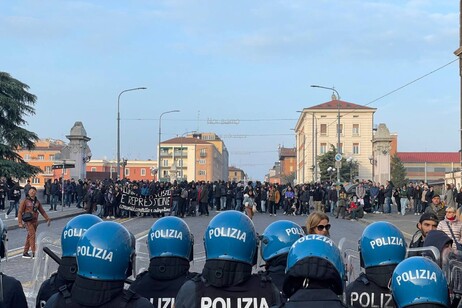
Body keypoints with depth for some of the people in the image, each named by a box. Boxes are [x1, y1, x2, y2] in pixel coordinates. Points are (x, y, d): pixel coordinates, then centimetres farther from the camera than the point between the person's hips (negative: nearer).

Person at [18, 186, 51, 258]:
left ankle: (25, 253, 20)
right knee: (32, 235, -13)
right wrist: (20, 223, -13)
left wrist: (47, 219, 10)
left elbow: (42, 211, 17)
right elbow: (20, 212, -6)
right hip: (28, 221, -6)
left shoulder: (37, 202, 9)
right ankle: (34, 253, -13)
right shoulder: (25, 201, -6)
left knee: (29, 237, 11)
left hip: (35, 221, 6)